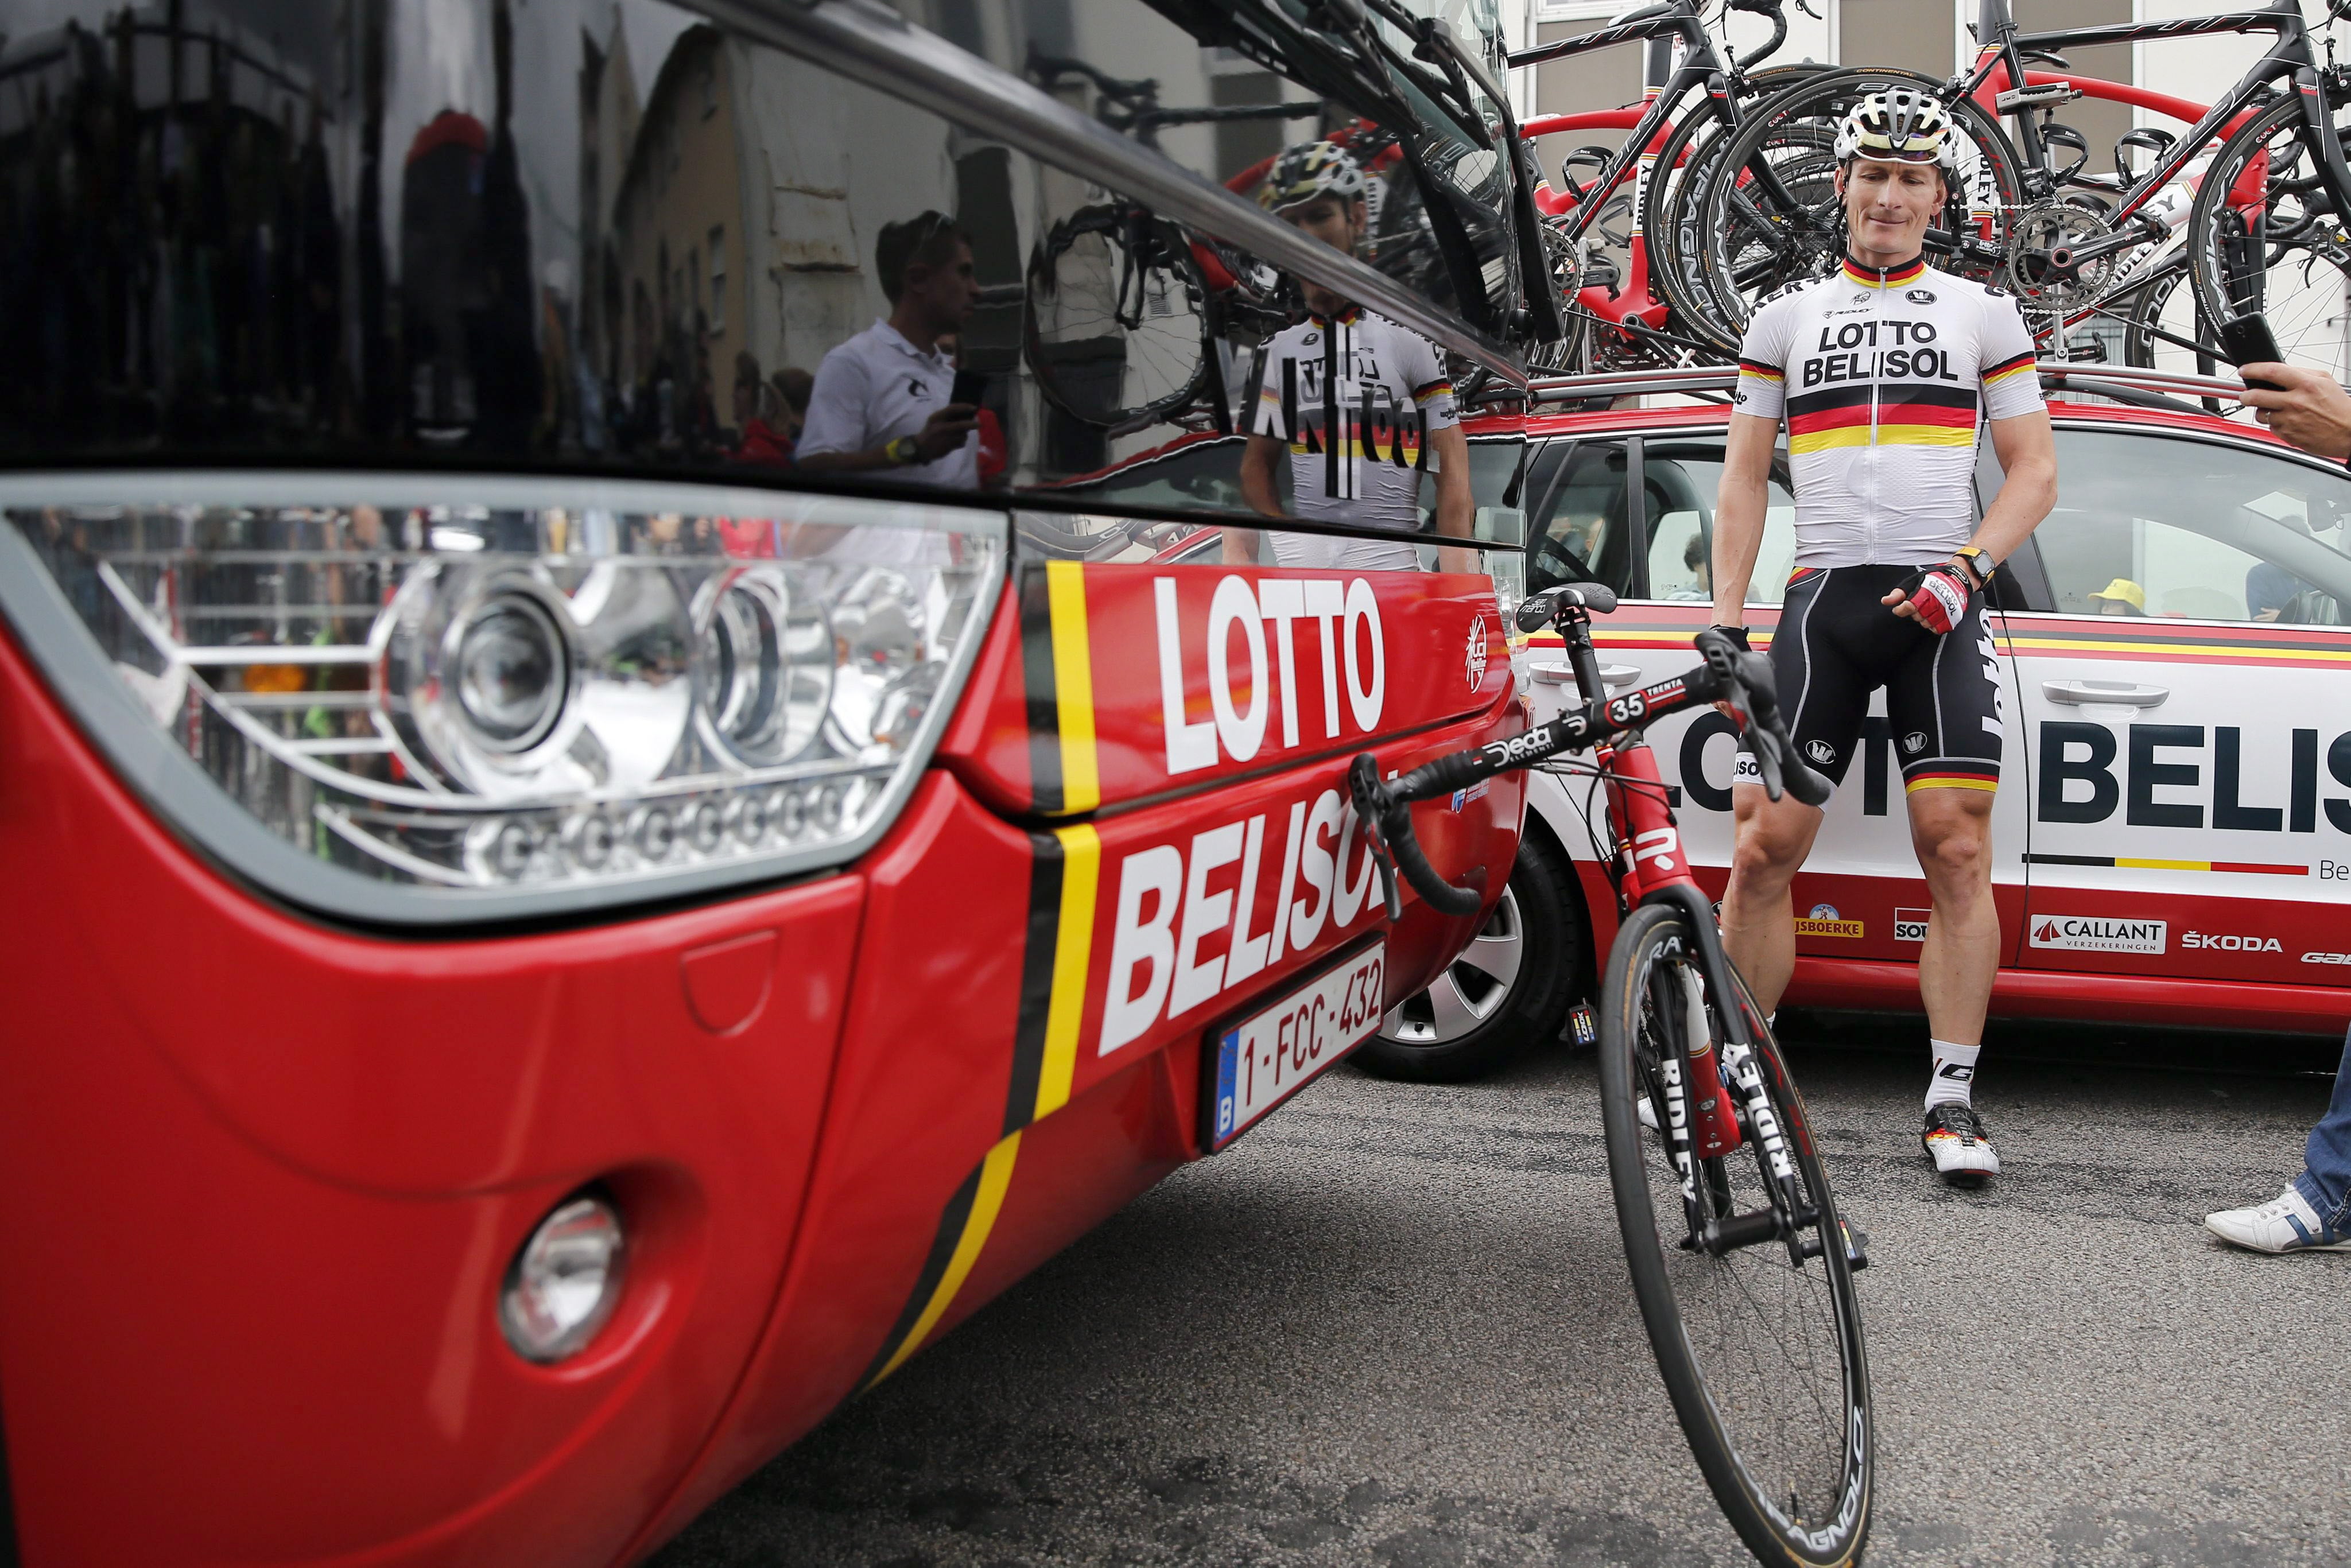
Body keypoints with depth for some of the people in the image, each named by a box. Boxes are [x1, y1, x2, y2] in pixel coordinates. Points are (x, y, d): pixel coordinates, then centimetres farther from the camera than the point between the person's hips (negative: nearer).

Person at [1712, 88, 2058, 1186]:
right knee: (1763, 847, -6)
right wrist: (1725, 619, 4)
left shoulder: (1983, 315, 13)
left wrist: (1967, 568, -8)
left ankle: (1953, 1098, 2)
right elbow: (1744, 476, 14)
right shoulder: (1786, 319, 15)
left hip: (1938, 606, 0)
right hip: (1823, 599, 1)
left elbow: (2035, 470, 9)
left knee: (1957, 850, -7)